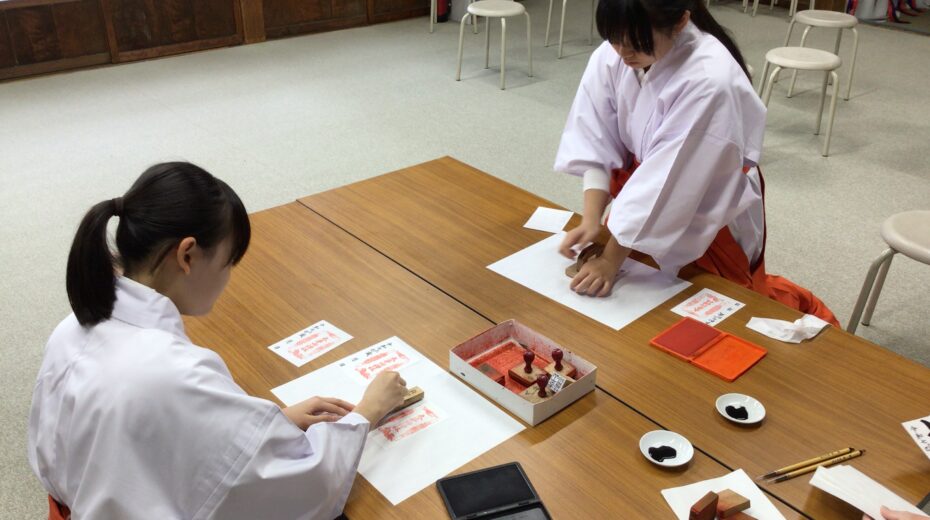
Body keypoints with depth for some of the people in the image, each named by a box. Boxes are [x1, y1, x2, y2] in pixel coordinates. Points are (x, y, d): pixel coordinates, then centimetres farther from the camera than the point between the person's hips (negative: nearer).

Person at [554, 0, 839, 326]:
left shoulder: (709, 82, -34)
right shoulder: (610, 58, -17)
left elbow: (668, 183, -32)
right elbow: (595, 142, -13)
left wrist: (612, 259, -29)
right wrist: (591, 219, -25)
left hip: (708, 208, -5)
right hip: (641, 183, 6)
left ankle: (796, 304, 38)